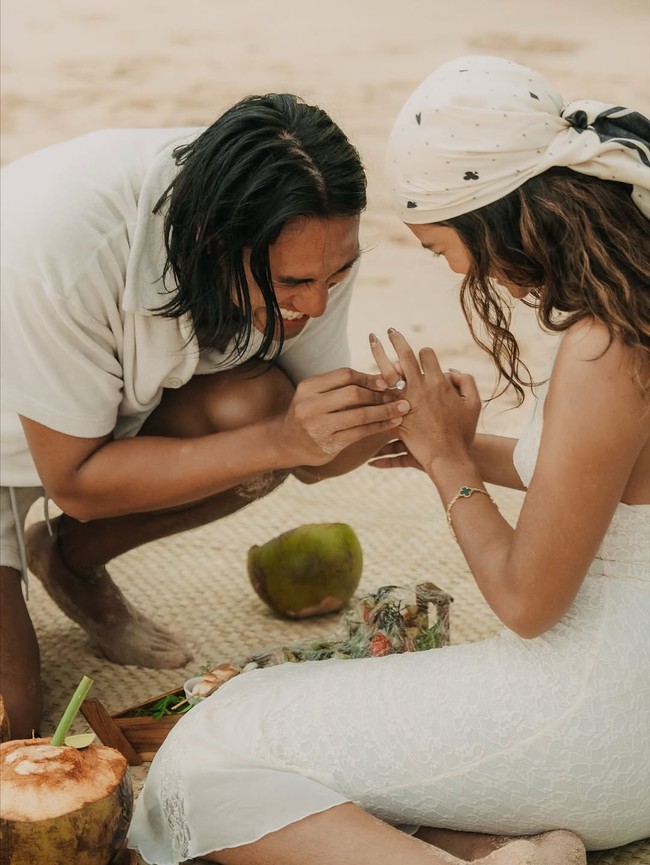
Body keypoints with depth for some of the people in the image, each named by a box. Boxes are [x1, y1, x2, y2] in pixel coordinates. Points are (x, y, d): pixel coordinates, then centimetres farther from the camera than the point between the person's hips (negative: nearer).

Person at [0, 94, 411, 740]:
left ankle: (73, 562, 1)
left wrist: (374, 423, -37)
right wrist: (276, 442, -39)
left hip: (135, 397, 5)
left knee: (260, 407, -27)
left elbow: (308, 458, -14)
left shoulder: (311, 237, -23)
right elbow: (75, 481, -29)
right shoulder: (61, 244, -39)